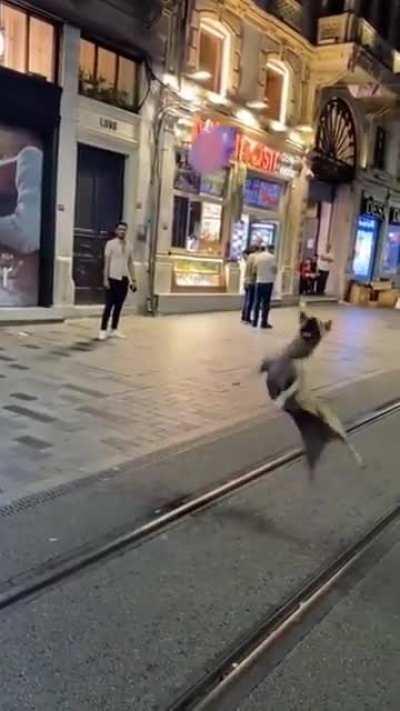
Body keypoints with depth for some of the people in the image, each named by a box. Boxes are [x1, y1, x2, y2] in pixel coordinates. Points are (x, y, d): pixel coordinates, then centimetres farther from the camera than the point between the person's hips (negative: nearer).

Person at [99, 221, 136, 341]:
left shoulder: (129, 246, 11)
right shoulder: (110, 244, -1)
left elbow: (130, 264, 13)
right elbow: (107, 262, -4)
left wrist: (133, 280, 8)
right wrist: (106, 278, -11)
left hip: (124, 279, 4)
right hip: (113, 278, -4)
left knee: (119, 305, 7)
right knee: (109, 305, -3)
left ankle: (114, 330, 15)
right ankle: (103, 330, 2)